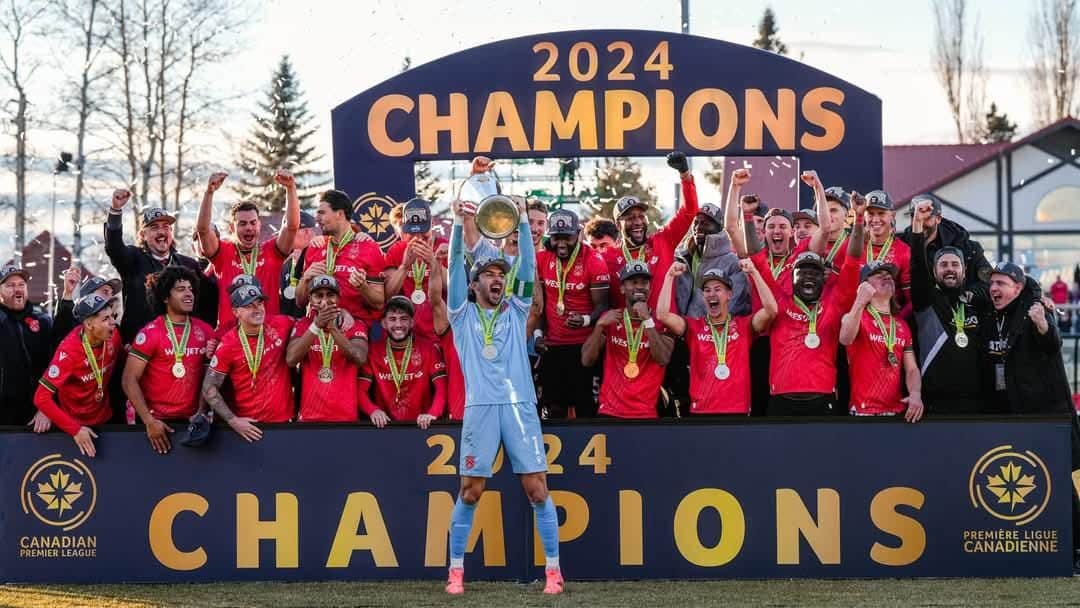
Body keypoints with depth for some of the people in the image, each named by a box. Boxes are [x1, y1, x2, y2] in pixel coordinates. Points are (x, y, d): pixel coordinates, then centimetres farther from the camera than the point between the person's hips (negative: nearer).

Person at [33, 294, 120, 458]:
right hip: (75, 424, -5)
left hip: (105, 418, 5)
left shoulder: (113, 336, -14)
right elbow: (42, 398, -29)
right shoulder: (69, 351, -29)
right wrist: (75, 429, -31)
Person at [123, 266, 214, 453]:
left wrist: (201, 413, -3)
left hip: (191, 420, 4)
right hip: (158, 421, -4)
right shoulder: (150, 333, -9)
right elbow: (129, 380, -12)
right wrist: (149, 421, -18)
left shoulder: (205, 331, 3)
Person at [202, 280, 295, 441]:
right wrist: (233, 421, -16)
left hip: (284, 420, 3)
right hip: (249, 424, -3)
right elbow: (209, 388, -9)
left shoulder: (280, 325, -5)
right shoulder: (229, 345, -13)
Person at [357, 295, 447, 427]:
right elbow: (361, 390, 3)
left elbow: (441, 388, -3)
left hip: (421, 425, -1)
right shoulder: (373, 351, 7)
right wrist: (373, 410, -17)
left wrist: (433, 413, -21)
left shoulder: (428, 348, 4)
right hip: (385, 426, 1)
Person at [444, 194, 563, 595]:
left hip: (520, 405, 1)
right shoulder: (463, 314, 13)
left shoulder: (515, 311, 17)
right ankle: (456, 570, 9)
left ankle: (553, 569, 3)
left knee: (537, 490, -2)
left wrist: (523, 220, -3)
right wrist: (458, 224, -9)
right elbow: (455, 268, 1)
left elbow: (529, 268, 6)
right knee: (469, 492, 0)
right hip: (480, 408, -1)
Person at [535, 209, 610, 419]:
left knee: (585, 405, -2)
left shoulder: (593, 261, -11)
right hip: (551, 345, 4)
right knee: (553, 406, 11)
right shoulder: (542, 258, 2)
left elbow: (601, 305, -9)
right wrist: (537, 332, 7)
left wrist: (586, 320, -28)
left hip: (583, 345, -4)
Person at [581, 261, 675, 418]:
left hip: (646, 414, -1)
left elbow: (663, 360, -14)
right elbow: (587, 361, 1)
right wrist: (599, 325, -12)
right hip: (610, 411, 1)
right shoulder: (610, 319, 8)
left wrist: (647, 320, -18)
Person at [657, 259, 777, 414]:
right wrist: (670, 276, -8)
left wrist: (754, 272, -14)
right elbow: (662, 315, -8)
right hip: (701, 410, 0)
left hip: (738, 410, 0)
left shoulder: (743, 325, 3)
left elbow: (771, 310, -12)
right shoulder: (694, 326, 5)